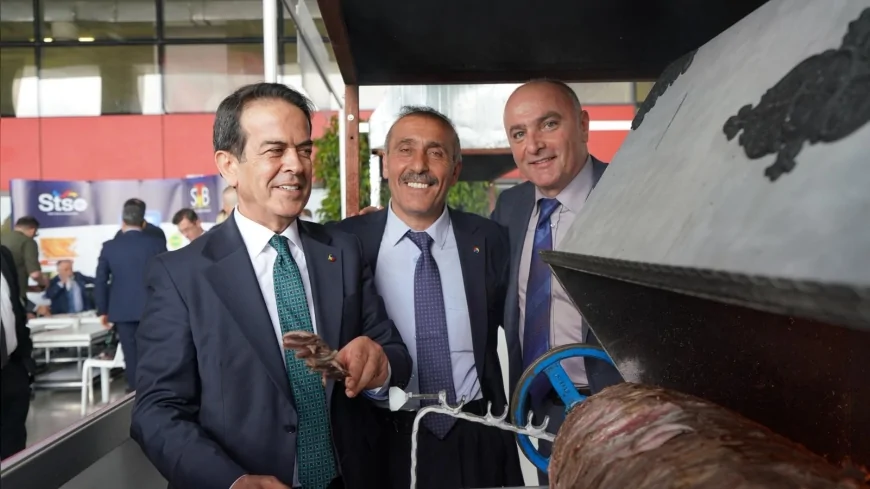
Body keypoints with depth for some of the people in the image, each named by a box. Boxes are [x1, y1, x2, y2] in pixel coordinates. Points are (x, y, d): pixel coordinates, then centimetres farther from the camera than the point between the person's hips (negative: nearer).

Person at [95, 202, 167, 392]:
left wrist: (103, 310, 11)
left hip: (123, 311, 0)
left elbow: (100, 281, 2)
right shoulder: (157, 243, -1)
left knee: (132, 357, 4)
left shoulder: (109, 246, 1)